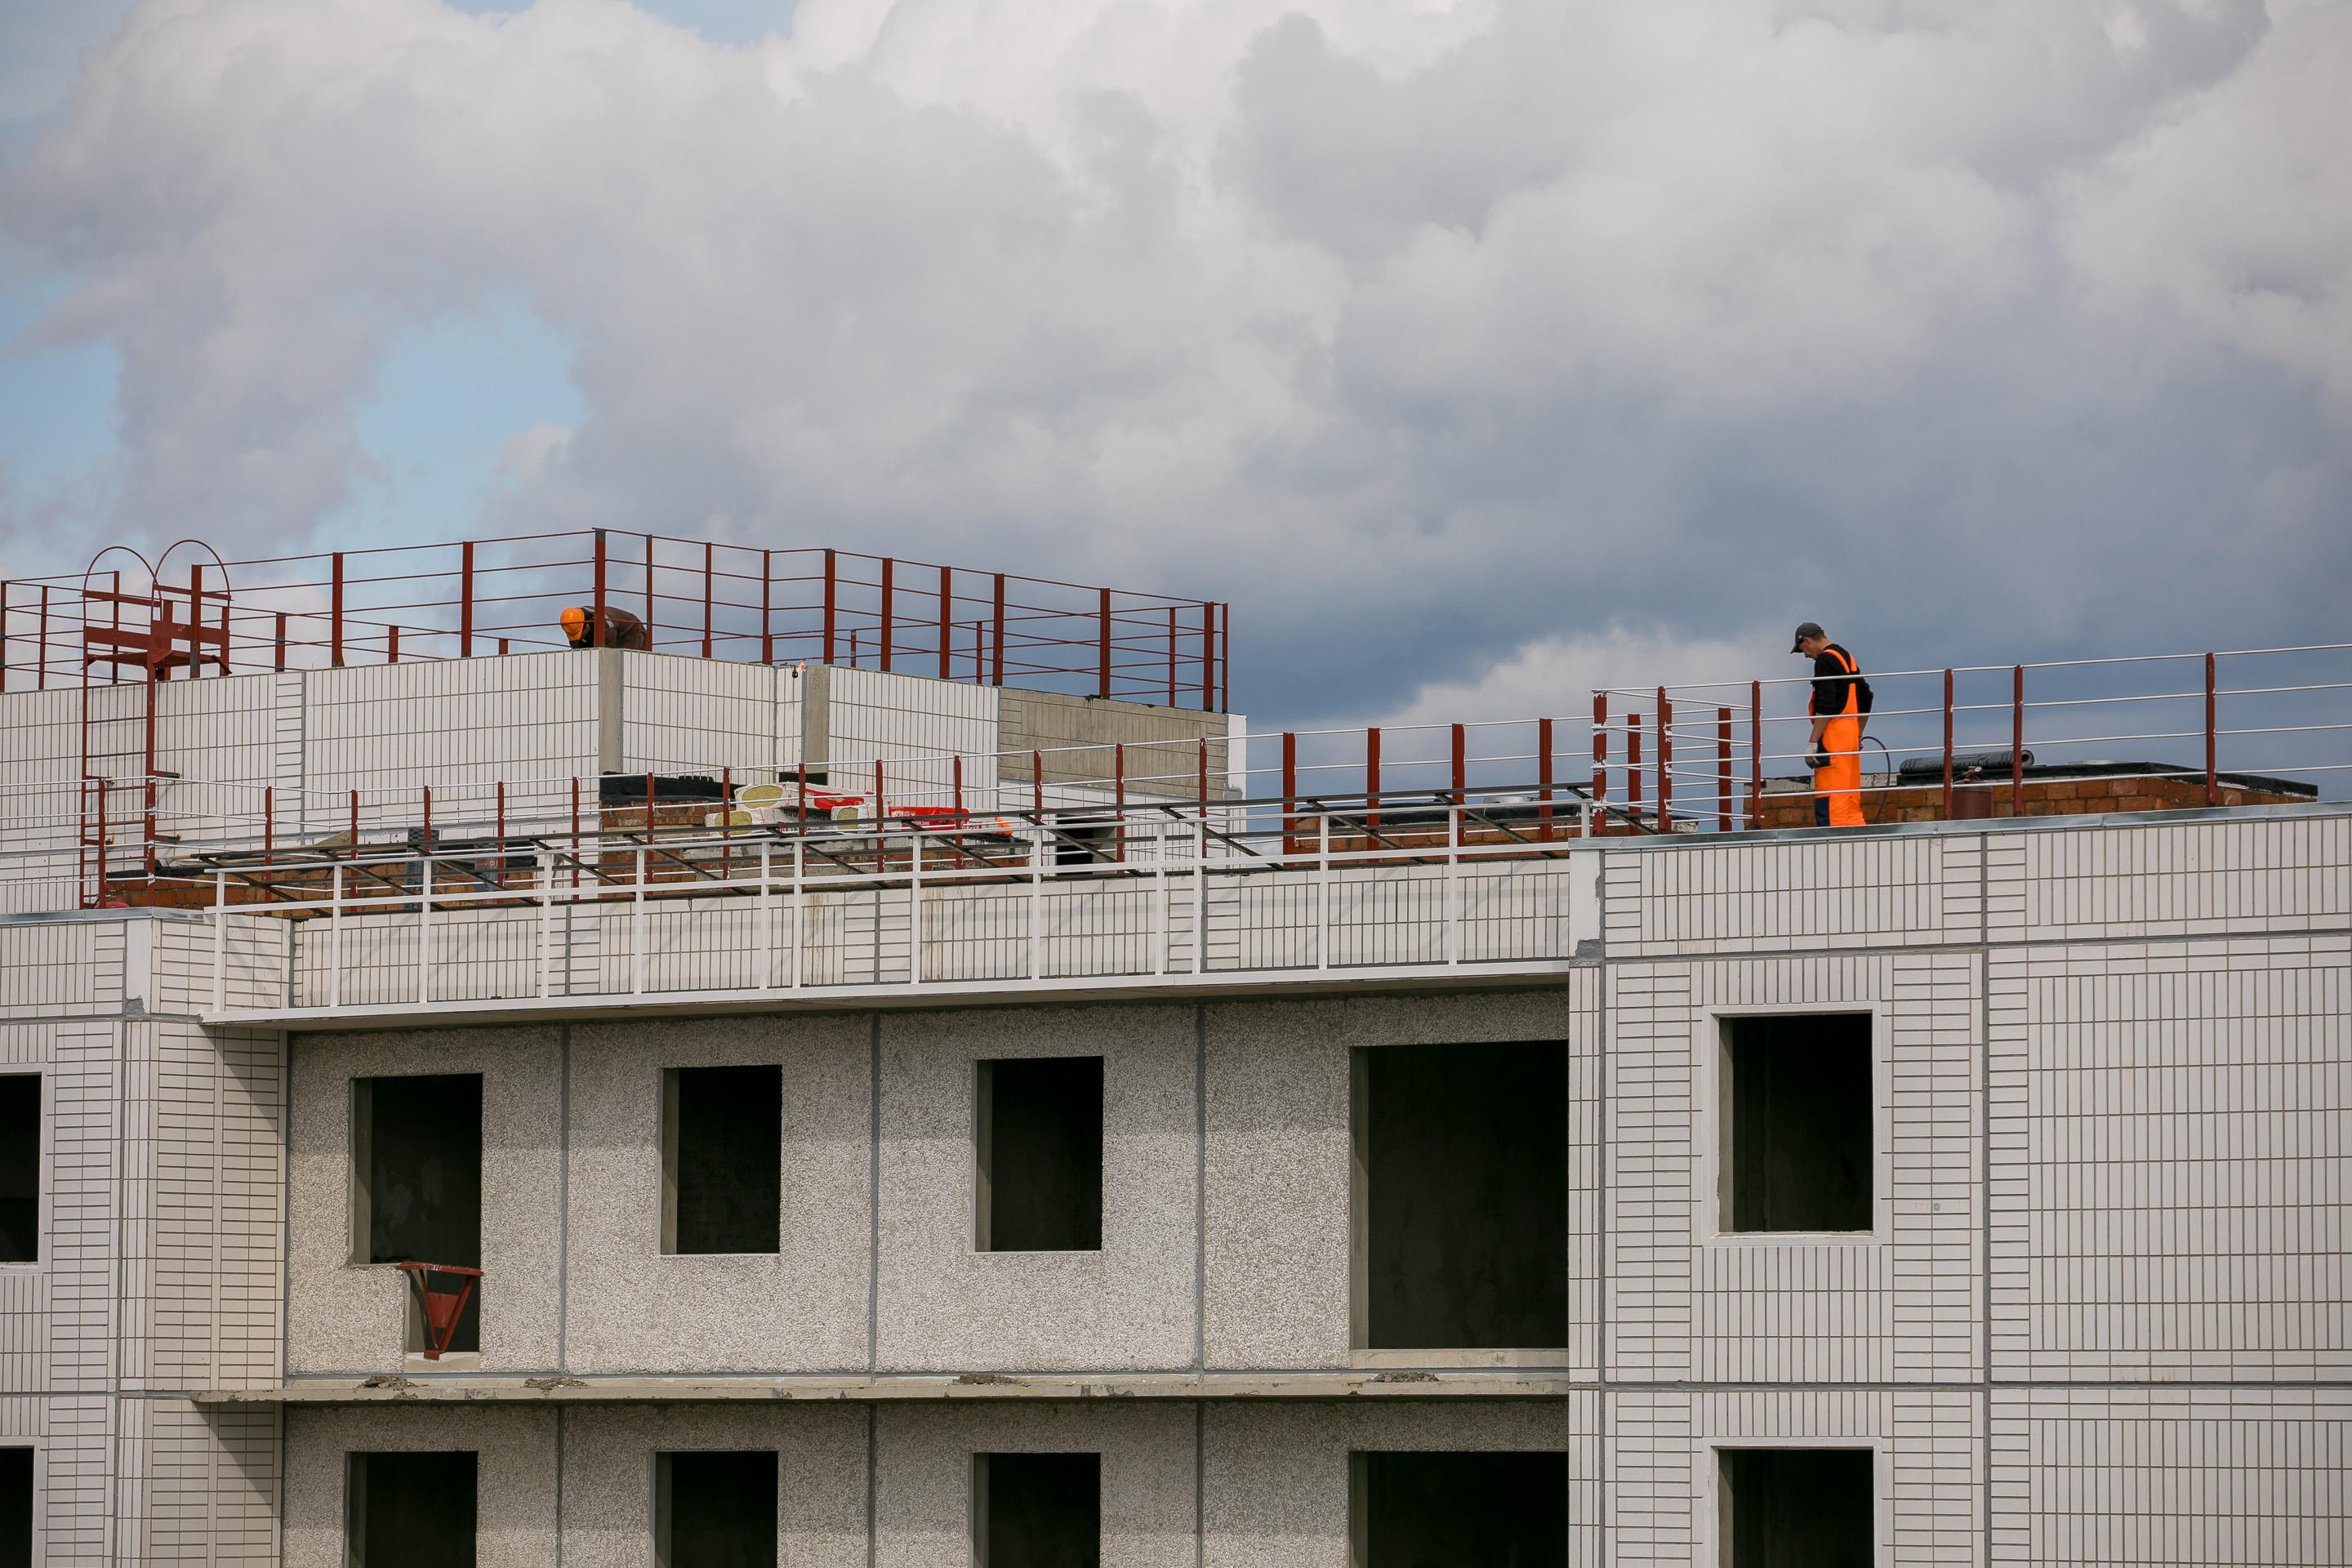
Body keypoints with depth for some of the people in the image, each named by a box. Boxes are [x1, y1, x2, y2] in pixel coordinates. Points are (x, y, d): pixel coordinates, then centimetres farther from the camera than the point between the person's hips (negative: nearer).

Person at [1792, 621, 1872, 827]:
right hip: (1850, 737, 10)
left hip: (1833, 734, -10)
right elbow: (1865, 700, 26)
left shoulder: (1825, 661, -9)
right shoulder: (1848, 658, 20)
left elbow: (1826, 706, -19)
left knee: (1827, 803, -13)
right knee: (1850, 801, 12)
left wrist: (1813, 743, -19)